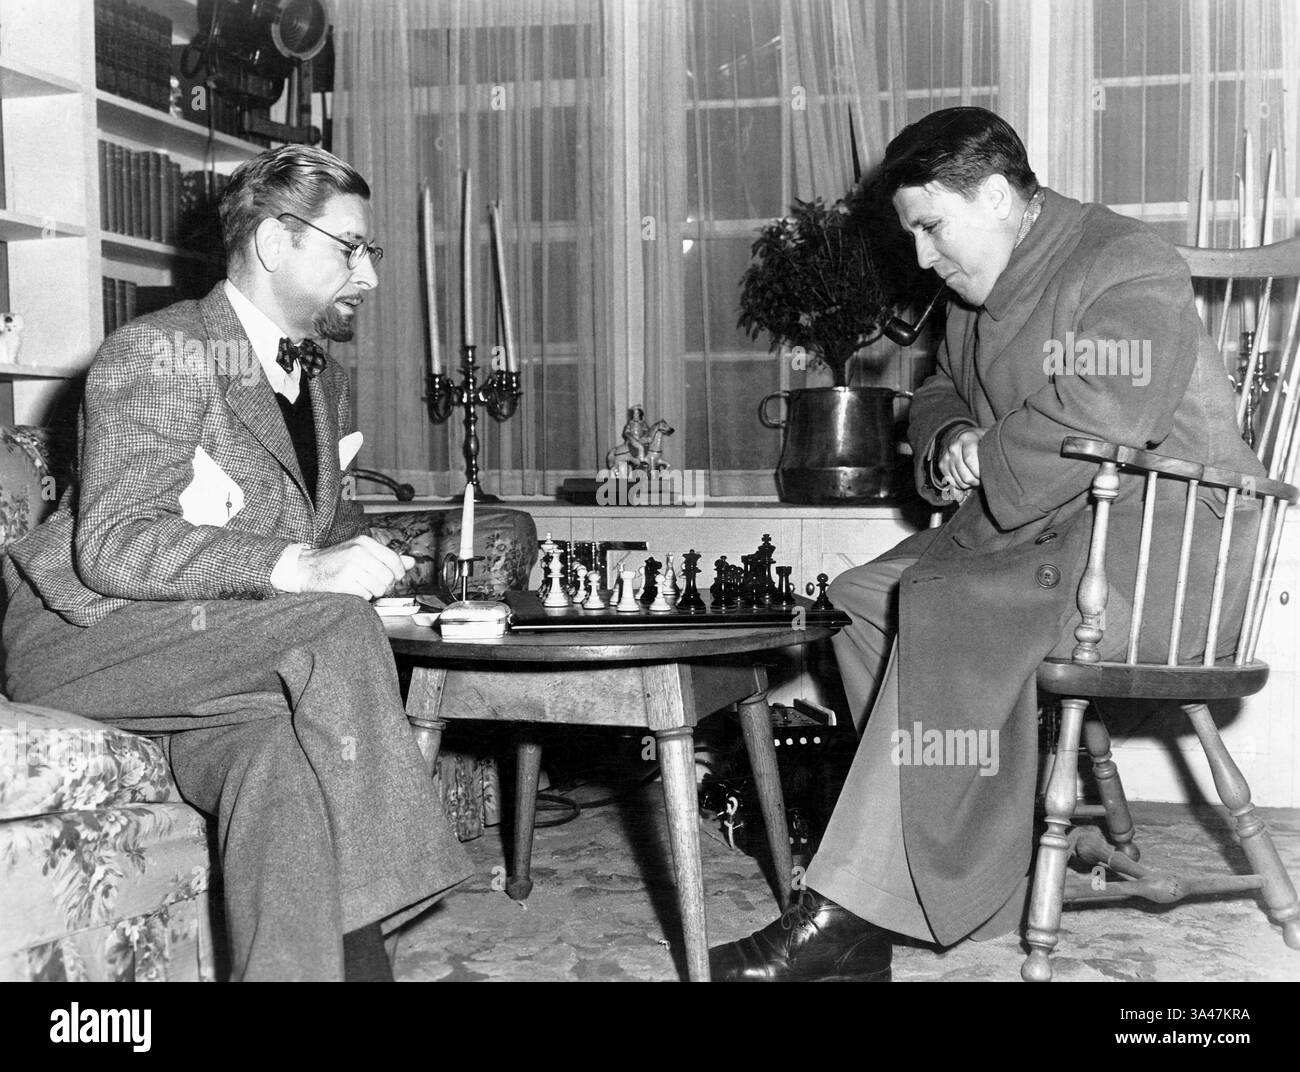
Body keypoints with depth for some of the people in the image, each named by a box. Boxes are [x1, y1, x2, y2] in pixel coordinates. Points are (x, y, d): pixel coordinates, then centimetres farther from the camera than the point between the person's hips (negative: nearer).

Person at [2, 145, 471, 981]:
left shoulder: (326, 380, 16)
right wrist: (296, 568, -31)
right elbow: (112, 547, -21)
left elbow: (330, 530, 28)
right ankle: (357, 947, -27)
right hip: (85, 638, -6)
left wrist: (366, 562, 3)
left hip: (215, 659, 6)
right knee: (335, 627, -30)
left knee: (282, 760, -30)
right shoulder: (156, 354, -10)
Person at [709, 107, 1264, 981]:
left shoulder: (1127, 273, -13)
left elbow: (1087, 429, -27)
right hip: (1038, 527, 10)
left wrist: (977, 476, -14)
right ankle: (1002, 833, -9)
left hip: (1158, 539, -10)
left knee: (945, 607, -30)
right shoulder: (981, 292, 15)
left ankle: (852, 915, -28)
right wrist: (950, 441, 3)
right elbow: (942, 393, 27)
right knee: (864, 598, -5)